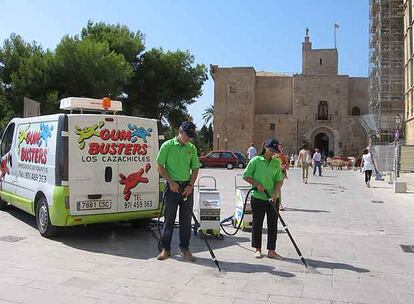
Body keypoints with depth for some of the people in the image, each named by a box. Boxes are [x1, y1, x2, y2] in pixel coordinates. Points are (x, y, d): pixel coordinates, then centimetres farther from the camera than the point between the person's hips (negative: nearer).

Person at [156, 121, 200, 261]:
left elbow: (195, 169, 11)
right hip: (172, 186, -3)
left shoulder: (192, 148, 8)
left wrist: (190, 185, -3)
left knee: (186, 219, 7)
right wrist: (171, 182, -12)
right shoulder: (167, 145, -3)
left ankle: (185, 248, 18)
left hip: (186, 187, 3)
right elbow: (160, 166, -3)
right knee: (169, 218, 3)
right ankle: (165, 249, 14)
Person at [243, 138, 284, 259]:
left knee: (273, 224, 5)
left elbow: (279, 180, 4)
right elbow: (246, 176, -2)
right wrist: (257, 185, -14)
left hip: (272, 198, 3)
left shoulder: (277, 162, 5)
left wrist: (276, 192, -13)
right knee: (257, 223, 7)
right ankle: (257, 249, 21)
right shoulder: (256, 160, -5)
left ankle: (271, 251, 15)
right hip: (258, 197, -3)